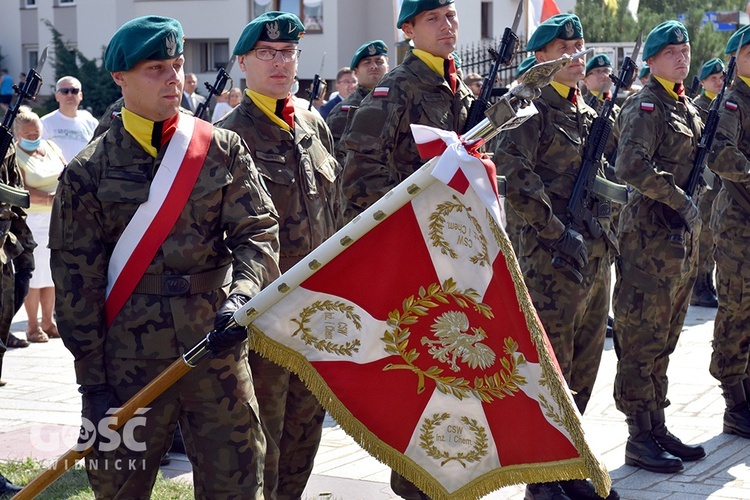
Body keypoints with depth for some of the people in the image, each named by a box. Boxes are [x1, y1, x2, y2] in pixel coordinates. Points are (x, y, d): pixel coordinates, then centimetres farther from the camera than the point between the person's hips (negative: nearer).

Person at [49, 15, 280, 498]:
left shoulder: (224, 150, 5)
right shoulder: (89, 171, -1)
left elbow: (258, 231, 0)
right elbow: (76, 278, -2)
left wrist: (241, 295, -21)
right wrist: (92, 381, -6)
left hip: (219, 349, 1)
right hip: (131, 363, -1)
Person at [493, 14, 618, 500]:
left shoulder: (589, 113, 17)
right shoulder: (533, 108, -9)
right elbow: (513, 173, -23)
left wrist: (606, 231, 14)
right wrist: (558, 232, -21)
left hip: (596, 258, 8)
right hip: (552, 259, -8)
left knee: (584, 370, 14)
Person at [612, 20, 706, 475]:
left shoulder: (688, 108, 17)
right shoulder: (646, 107, -11)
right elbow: (631, 167, -25)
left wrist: (693, 220, 14)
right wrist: (679, 200, -20)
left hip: (683, 236, 9)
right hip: (650, 236, -9)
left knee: (664, 341, 14)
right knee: (642, 340, -3)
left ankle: (657, 427, 22)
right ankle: (639, 438, 2)